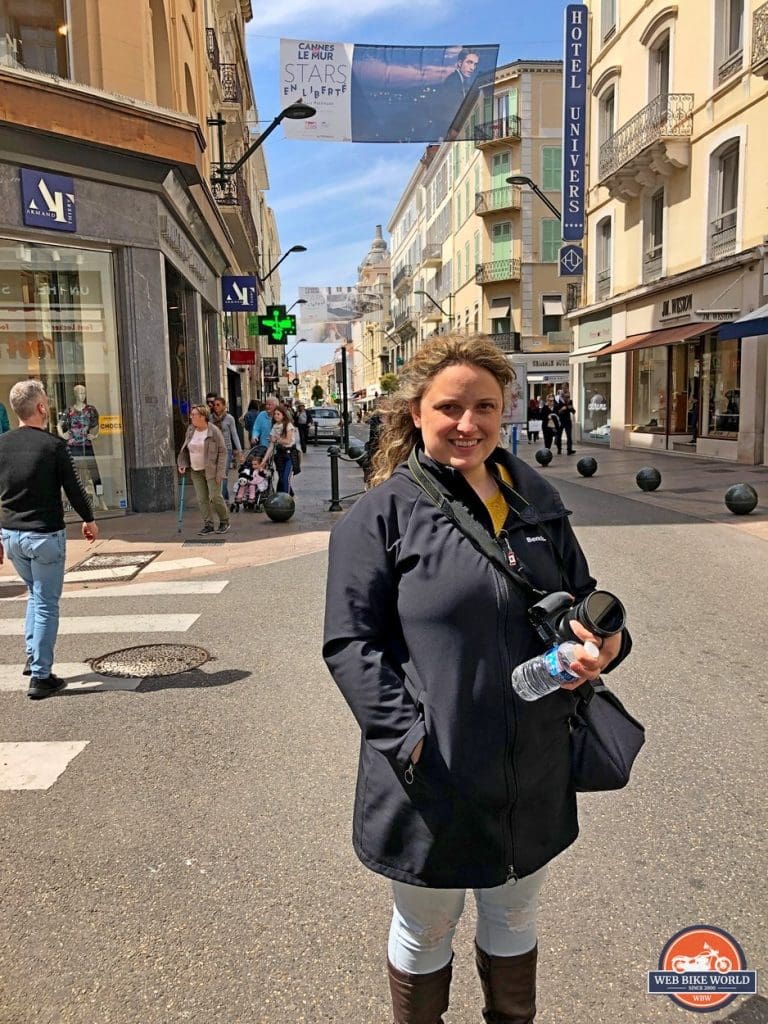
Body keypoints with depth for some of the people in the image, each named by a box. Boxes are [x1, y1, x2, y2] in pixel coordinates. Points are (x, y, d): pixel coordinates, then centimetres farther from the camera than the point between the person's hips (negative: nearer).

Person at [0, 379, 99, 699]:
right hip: (45, 535, -5)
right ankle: (40, 677, 6)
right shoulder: (53, 445, -13)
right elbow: (73, 488, -8)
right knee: (46, 604, 3)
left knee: (35, 593, 25)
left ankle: (32, 657, 24)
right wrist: (88, 519, 10)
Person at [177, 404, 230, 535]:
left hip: (211, 470, -5)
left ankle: (225, 522, 13)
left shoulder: (214, 431, -12)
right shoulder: (190, 430, 5)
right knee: (201, 499, 3)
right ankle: (208, 524, 11)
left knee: (215, 497, -5)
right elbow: (185, 449, 18)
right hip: (195, 471, 6)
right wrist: (182, 464, 6)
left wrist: (220, 472, -14)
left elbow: (222, 451, -10)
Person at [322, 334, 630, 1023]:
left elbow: (584, 598, 12)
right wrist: (407, 737, -22)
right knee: (425, 932, 21)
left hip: (534, 775, 5)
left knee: (514, 918, 28)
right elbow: (350, 642, -13)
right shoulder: (383, 514, -12)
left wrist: (602, 643, -9)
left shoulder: (537, 499, 3)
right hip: (433, 777, -4)